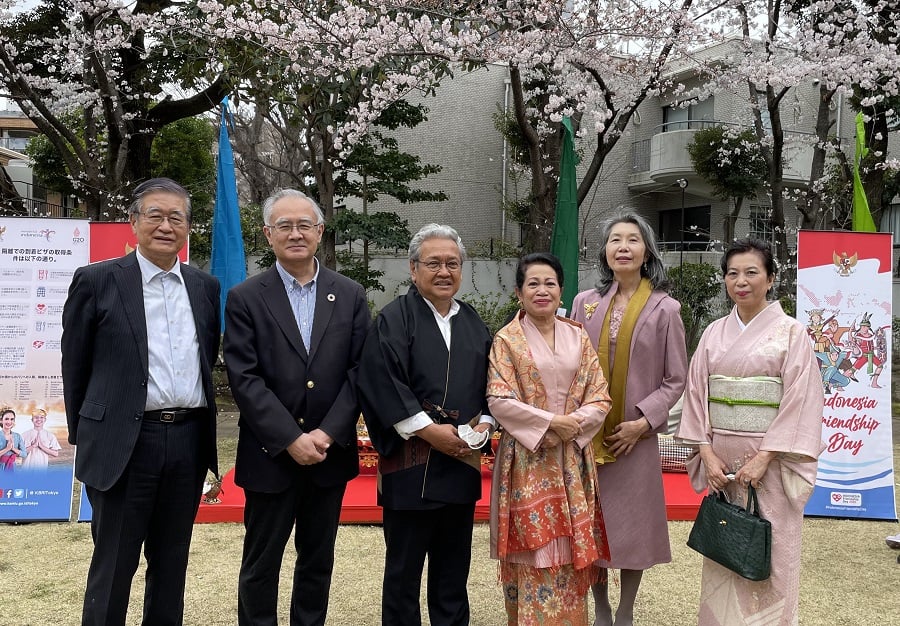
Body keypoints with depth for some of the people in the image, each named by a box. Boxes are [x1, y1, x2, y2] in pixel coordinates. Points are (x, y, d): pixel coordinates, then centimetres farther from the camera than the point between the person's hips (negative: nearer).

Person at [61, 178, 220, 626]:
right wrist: (85, 436, 5)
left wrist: (197, 422, 13)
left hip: (189, 440, 4)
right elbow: (75, 367, 1)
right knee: (113, 565, 8)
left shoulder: (205, 286, 7)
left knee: (171, 563, 17)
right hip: (125, 442, -4)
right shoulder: (96, 281, -4)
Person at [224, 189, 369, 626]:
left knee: (318, 561, 16)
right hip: (270, 456, -2)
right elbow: (244, 378, -10)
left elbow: (359, 372, -1)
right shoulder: (245, 298, -3)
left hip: (330, 454, 2)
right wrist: (292, 439, -16)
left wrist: (327, 434, -12)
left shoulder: (351, 296, 3)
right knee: (260, 564, 11)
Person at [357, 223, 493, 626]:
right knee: (404, 567, 7)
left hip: (462, 461, 5)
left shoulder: (473, 323, 13)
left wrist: (484, 423, -3)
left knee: (454, 567, 14)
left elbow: (489, 384, 15)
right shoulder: (394, 319, -5)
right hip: (411, 464, -5)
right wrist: (429, 430, -17)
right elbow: (381, 383, -15)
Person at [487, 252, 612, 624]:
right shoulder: (507, 340, -2)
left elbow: (600, 399, 5)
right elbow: (499, 401, -10)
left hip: (573, 460, 3)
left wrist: (574, 423, -13)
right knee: (534, 552, 0)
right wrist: (550, 422, -16)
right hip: (527, 461, -3)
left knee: (571, 551, 8)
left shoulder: (578, 338, 8)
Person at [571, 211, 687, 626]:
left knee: (633, 524, 6)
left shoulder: (664, 309, -3)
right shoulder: (584, 303, 3)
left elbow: (676, 379, -1)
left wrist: (643, 421, -11)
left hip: (635, 436, -2)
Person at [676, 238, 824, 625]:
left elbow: (800, 400, -9)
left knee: (769, 555, 4)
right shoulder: (714, 333, 7)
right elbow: (697, 394, 5)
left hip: (771, 462, -3)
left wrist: (764, 457, -16)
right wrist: (707, 454, -5)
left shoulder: (791, 332, -3)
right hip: (722, 462, 3)